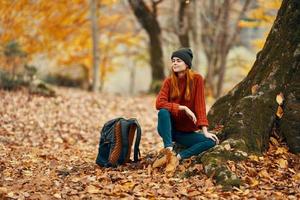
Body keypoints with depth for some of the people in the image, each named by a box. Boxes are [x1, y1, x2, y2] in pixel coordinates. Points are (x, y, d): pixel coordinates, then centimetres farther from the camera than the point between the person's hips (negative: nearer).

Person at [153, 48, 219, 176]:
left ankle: (177, 157, -29)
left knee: (211, 141, -22)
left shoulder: (197, 79, -7)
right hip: (169, 128, 0)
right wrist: (183, 108, -26)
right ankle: (169, 151, -39)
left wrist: (205, 131, -20)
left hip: (186, 131, 1)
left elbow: (200, 105, -12)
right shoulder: (169, 81, -4)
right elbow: (159, 103, -17)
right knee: (163, 112, -31)